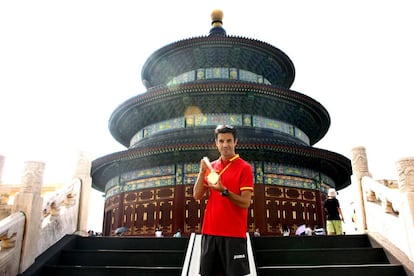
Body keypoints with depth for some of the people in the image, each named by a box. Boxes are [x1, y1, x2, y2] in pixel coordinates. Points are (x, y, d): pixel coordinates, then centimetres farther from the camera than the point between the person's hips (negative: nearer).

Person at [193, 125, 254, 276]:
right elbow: (197, 196, 4)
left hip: (234, 234, -5)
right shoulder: (211, 166, 10)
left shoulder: (244, 167, -5)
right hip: (209, 231, 5)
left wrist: (224, 191, -25)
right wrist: (202, 171, -7)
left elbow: (245, 203, -11)